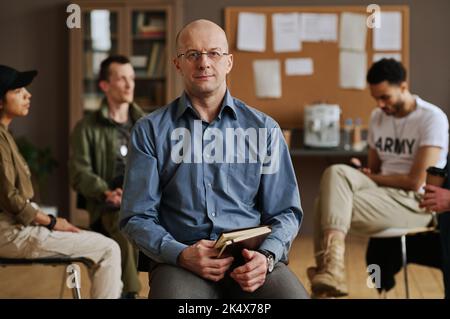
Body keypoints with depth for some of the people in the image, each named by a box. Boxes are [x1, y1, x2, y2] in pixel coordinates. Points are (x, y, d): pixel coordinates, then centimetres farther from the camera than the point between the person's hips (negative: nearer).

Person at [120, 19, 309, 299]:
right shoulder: (150, 130, 8)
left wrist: (267, 256, -9)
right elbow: (138, 216, 5)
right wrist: (181, 254, -13)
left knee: (293, 294, -28)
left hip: (250, 258, 2)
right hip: (180, 262, -1)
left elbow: (285, 211, 11)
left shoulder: (264, 128, 12)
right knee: (172, 288, -35)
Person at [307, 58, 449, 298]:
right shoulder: (377, 117, 12)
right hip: (382, 193, 7)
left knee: (329, 202, -24)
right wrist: (358, 175, -8)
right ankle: (329, 270, -31)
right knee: (336, 172, -25)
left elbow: (415, 181, -14)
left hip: (414, 203, -6)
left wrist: (370, 178, -5)